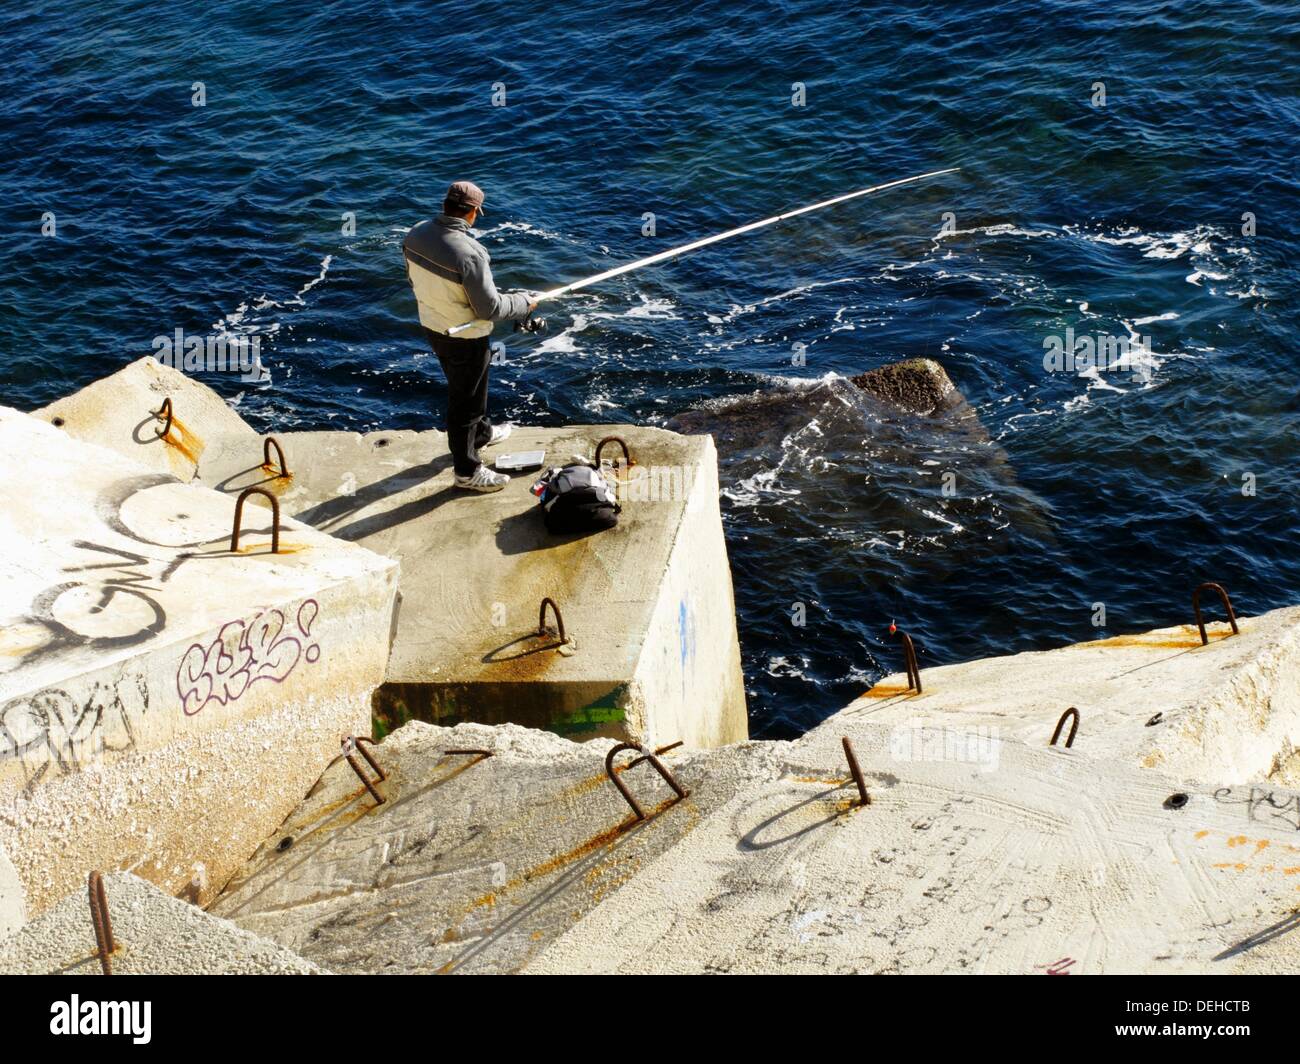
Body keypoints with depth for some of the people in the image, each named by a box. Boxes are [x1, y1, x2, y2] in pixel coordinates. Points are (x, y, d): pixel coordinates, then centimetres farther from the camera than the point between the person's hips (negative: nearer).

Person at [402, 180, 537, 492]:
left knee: (465, 387, 30)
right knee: (465, 401, 10)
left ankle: (482, 433, 54)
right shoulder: (469, 253, -33)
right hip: (465, 338, -8)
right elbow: (489, 308, -24)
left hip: (431, 326, 8)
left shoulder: (416, 235, -11)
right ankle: (467, 471, 25)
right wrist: (523, 302, -7)